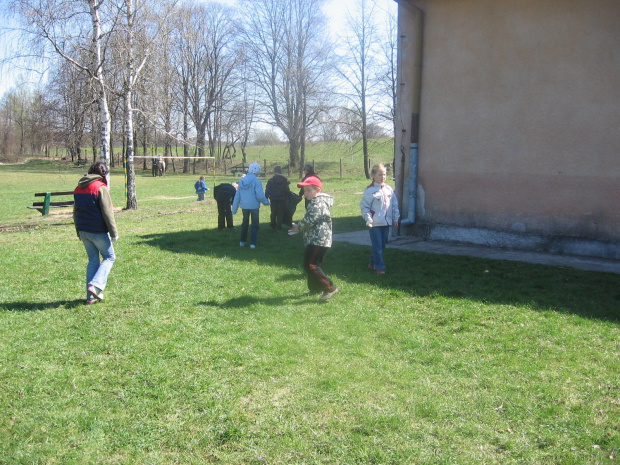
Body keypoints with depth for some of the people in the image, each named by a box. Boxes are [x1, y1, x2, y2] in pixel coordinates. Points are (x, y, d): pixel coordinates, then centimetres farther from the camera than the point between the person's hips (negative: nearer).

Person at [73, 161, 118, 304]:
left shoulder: (78, 188, 12)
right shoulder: (101, 188, -12)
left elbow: (75, 211, 18)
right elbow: (107, 212, -13)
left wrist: (79, 231, 25)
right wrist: (114, 233, -7)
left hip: (83, 231, 7)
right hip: (98, 231, -7)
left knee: (93, 260, 15)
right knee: (109, 257, 9)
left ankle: (91, 295, 13)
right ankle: (96, 285, -10)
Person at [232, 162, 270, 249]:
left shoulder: (242, 181, 4)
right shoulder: (256, 181, -14)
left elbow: (237, 196, 7)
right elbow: (260, 196, -18)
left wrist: (234, 209, 12)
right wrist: (266, 202, 2)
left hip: (244, 206, 5)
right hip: (254, 206, -5)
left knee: (245, 223, 22)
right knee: (255, 225, 7)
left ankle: (242, 241, 27)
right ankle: (253, 243, 2)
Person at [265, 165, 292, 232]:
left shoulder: (270, 181, -5)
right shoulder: (285, 180, -6)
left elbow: (267, 191, -5)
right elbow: (287, 191, -3)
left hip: (273, 200, 1)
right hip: (282, 201, -1)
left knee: (273, 214, 16)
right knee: (280, 214, 6)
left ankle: (273, 227, 24)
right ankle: (278, 228, 5)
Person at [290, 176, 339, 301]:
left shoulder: (318, 203, -17)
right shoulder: (315, 202, 18)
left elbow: (309, 220, -22)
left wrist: (299, 227, -6)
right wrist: (299, 227, 7)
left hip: (319, 240, -11)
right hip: (315, 240, 11)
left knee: (310, 265, -13)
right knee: (312, 264, 18)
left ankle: (330, 288, -11)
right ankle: (315, 288, 30)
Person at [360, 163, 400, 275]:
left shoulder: (389, 189, 8)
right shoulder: (370, 190, -8)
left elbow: (395, 204, 15)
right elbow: (364, 207, -7)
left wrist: (396, 218, 13)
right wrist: (368, 219, -14)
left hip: (386, 223, 6)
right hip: (375, 224, -5)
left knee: (382, 245, 13)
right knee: (377, 246, -2)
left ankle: (372, 262, 30)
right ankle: (379, 267, 7)